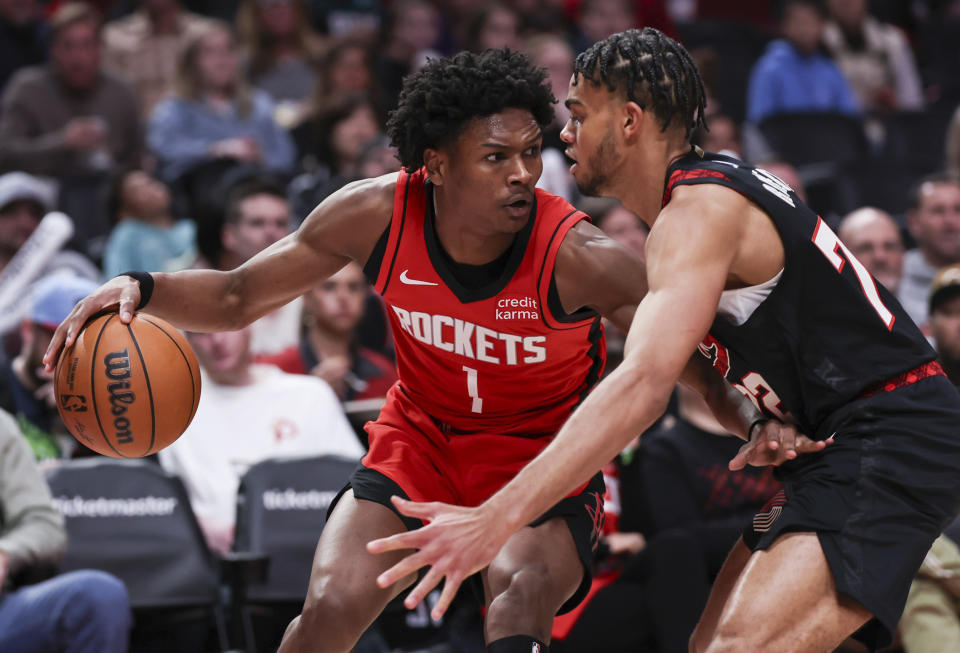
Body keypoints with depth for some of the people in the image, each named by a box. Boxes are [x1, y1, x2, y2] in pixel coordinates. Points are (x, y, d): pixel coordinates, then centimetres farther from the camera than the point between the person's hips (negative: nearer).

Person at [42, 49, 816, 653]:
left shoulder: (579, 258, -28)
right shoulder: (377, 215, -20)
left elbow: (699, 356, -16)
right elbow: (238, 299, -6)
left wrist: (756, 420, -37)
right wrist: (141, 288, -24)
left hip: (545, 457, -3)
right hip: (421, 436, 3)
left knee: (518, 590, -33)